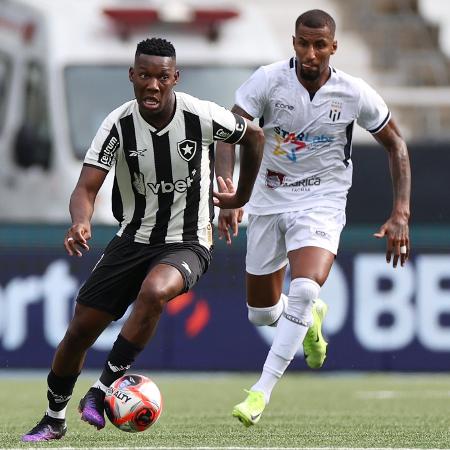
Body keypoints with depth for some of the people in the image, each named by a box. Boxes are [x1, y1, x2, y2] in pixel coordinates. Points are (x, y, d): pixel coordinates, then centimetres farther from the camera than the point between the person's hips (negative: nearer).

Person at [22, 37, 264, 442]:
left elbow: (254, 136, 6)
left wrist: (241, 197, 14)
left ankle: (102, 392, -23)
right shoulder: (119, 125, -12)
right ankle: (54, 419, 24)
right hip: (133, 238, 3)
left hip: (186, 244, -3)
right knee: (80, 330, 0)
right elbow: (87, 187, -17)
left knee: (153, 292, -36)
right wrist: (80, 222, -39)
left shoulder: (202, 117, -15)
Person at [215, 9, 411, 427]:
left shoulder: (355, 94, -12)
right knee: (261, 313, 11)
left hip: (321, 202, -2)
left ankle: (261, 392, -21)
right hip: (268, 200, 2)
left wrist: (400, 213, -4)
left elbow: (394, 143, 2)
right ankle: (309, 316, 47)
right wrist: (228, 193, -37)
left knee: (305, 289, -28)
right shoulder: (269, 79, -15)